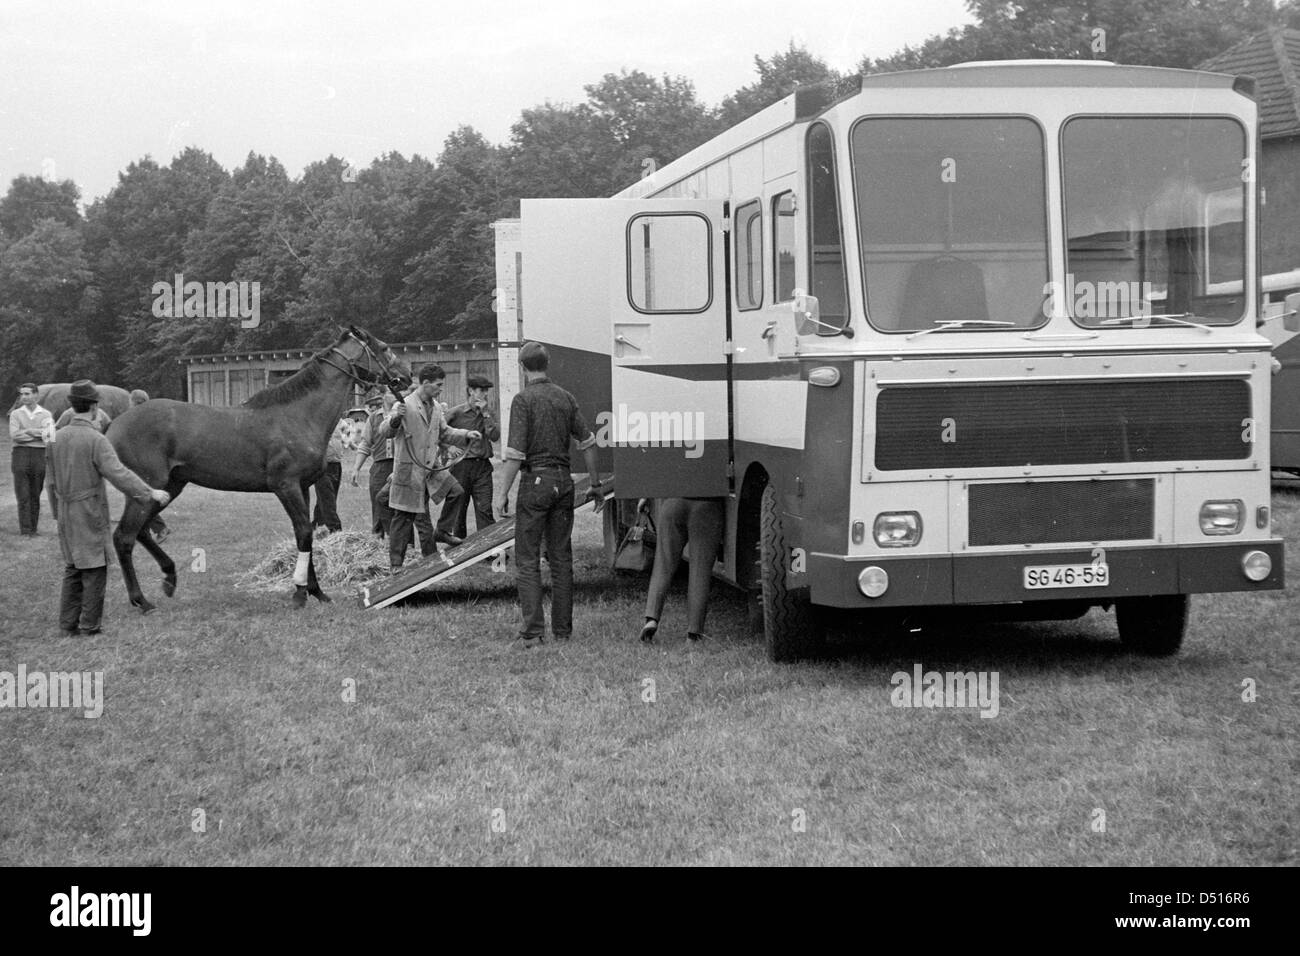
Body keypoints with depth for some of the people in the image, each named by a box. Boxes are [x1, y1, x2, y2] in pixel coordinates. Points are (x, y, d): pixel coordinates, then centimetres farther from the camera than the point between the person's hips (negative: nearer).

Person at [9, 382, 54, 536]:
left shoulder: (46, 415, 7)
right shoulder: (16, 414, 7)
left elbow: (50, 434, -7)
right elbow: (14, 435, -8)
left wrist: (28, 431, -11)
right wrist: (38, 434, -8)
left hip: (39, 455, 0)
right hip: (20, 455, 0)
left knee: (35, 495, 4)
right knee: (22, 495, -5)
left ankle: (32, 529, 11)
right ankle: (25, 530, -5)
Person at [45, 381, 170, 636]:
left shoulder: (58, 439, 6)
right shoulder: (95, 440, -16)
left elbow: (51, 482, 13)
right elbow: (118, 474, -23)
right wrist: (150, 493, -19)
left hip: (66, 514, 7)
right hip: (90, 514, -7)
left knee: (73, 567, 15)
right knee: (95, 568, 1)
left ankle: (68, 623, 15)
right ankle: (89, 625, 2)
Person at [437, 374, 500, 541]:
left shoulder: (488, 414, 10)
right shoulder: (456, 412, -1)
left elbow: (495, 436, -5)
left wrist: (485, 414, -9)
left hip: (482, 466, 2)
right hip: (461, 465, -2)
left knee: (485, 509, -6)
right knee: (457, 508, 6)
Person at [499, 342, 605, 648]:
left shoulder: (524, 399, -9)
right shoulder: (565, 398, 8)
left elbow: (515, 452, -15)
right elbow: (587, 442, 9)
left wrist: (504, 492, -11)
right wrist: (595, 484, 17)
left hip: (536, 480, -5)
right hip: (564, 480, 5)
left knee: (527, 561, -2)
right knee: (561, 558, 11)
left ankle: (533, 632, -8)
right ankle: (563, 630, 13)